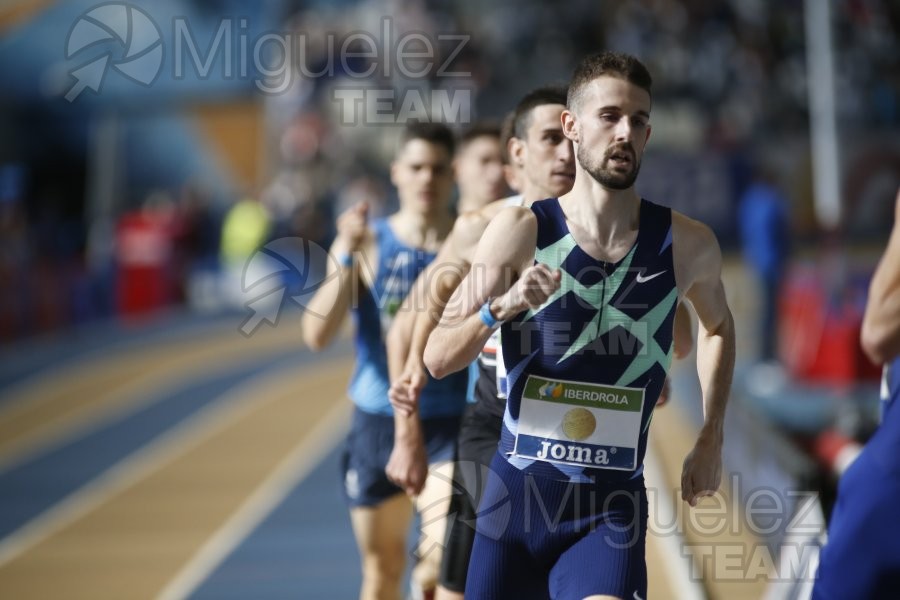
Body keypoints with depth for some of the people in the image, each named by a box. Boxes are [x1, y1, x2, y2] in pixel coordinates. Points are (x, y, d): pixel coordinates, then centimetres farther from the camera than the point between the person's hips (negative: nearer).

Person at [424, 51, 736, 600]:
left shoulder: (686, 245, -2)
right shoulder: (521, 231, -6)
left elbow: (718, 326, 21)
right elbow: (438, 359, -7)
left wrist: (711, 441, 17)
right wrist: (501, 306, -24)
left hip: (613, 508, -1)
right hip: (517, 494, 1)